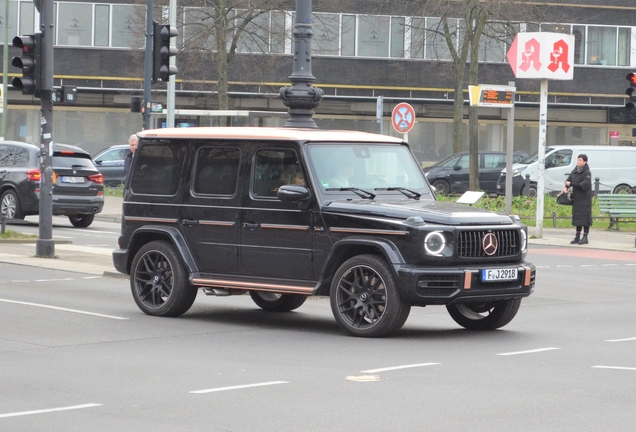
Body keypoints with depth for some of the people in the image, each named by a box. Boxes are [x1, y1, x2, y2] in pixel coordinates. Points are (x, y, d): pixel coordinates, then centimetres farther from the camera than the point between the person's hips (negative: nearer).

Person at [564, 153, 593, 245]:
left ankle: (585, 237, 1)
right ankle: (577, 237, 16)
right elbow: (568, 180, 13)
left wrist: (571, 184, -18)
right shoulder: (574, 171, 10)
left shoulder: (587, 173, -10)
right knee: (577, 216, 10)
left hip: (585, 199, -7)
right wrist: (566, 187, -10)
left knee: (585, 216, -4)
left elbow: (584, 185, -20)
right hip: (576, 198, 7)